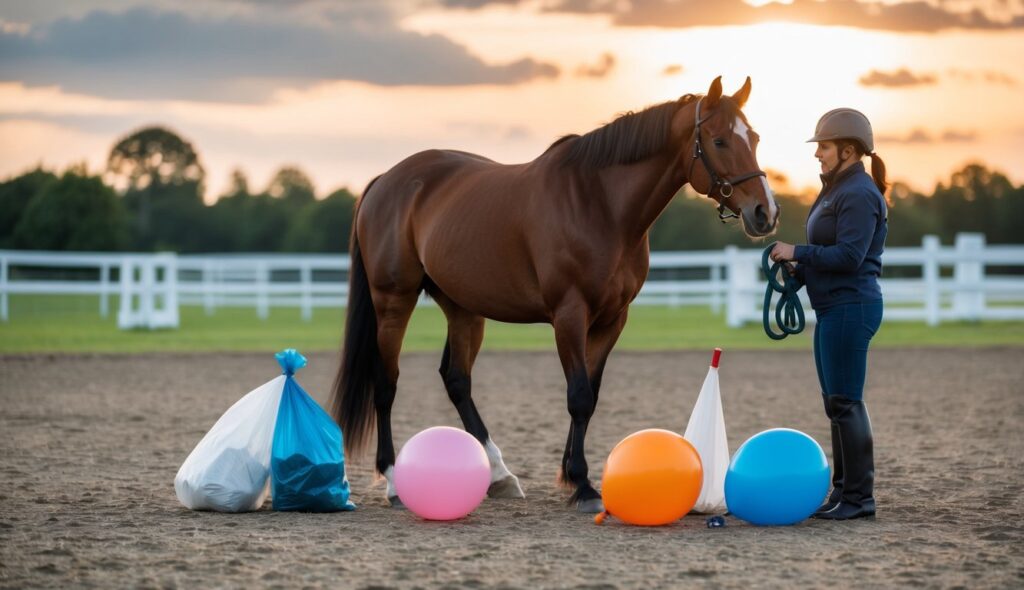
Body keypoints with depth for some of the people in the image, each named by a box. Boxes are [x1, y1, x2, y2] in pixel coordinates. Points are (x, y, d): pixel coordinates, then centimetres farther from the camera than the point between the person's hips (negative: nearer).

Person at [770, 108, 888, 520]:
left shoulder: (858, 194, -15)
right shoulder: (838, 190, 17)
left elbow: (849, 255, -23)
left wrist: (798, 253, -17)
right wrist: (799, 272, 7)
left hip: (851, 307, -11)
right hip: (834, 309, 11)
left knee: (845, 402, -8)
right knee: (837, 403, 13)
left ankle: (859, 496, -3)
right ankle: (845, 490, 19)